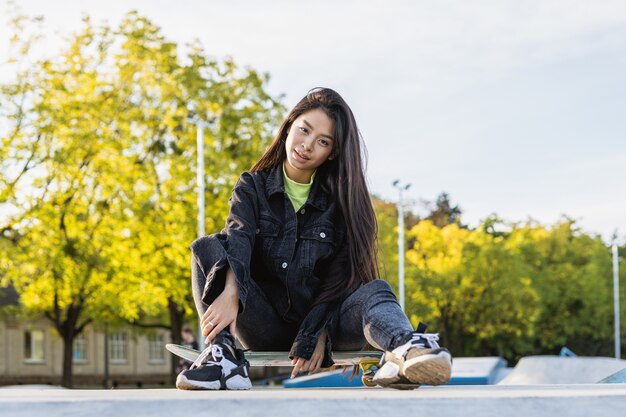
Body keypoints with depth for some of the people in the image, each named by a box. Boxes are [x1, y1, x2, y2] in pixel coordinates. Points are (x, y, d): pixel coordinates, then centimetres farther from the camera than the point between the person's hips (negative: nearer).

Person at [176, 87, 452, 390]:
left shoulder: (340, 199, 5)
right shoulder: (252, 188, 4)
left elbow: (339, 275, -5)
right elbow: (239, 239, -18)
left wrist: (318, 334, -20)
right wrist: (229, 294, -38)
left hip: (323, 319, 0)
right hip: (265, 325, 0)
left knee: (374, 290, -29)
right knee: (207, 249, -18)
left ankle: (405, 348, -65)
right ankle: (222, 355, -42)